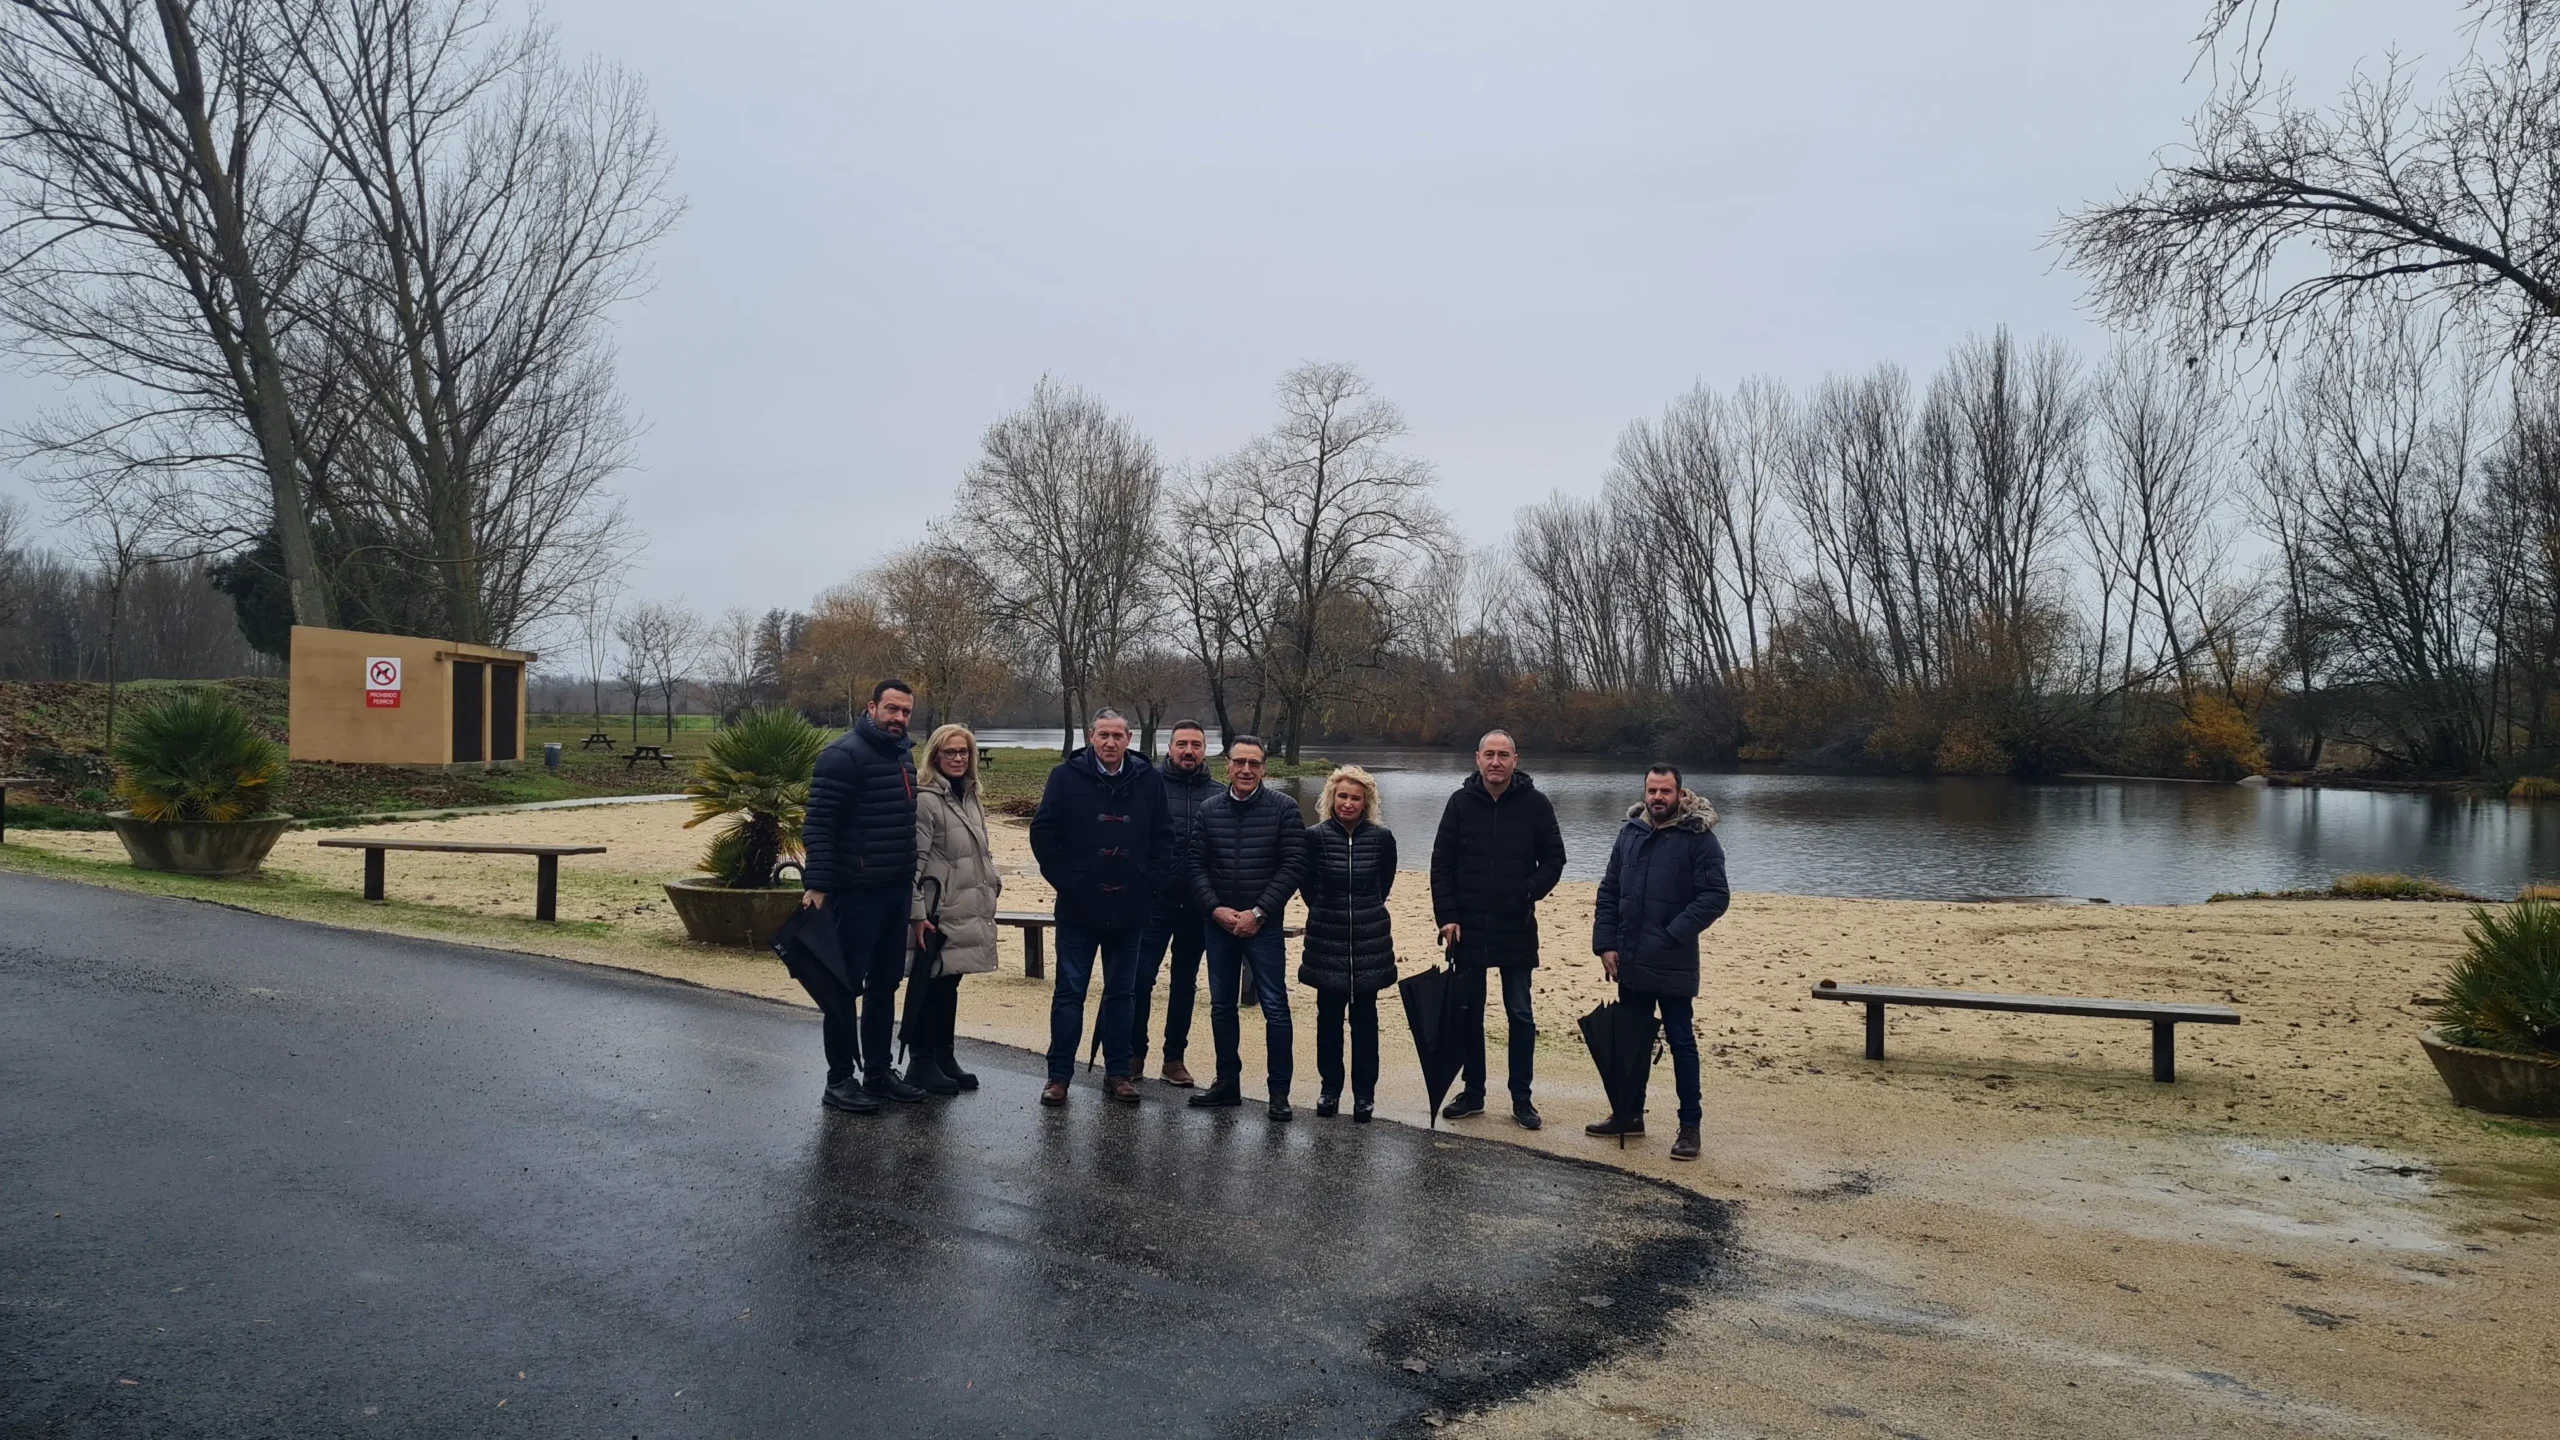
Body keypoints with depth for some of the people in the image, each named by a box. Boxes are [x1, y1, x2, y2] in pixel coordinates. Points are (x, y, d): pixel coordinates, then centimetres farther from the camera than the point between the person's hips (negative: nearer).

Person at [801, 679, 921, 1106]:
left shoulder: (903, 756, 14)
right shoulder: (845, 754, -12)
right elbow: (818, 824, -18)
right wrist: (817, 884, -23)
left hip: (896, 891, 8)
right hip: (856, 891, -8)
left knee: (885, 983, 14)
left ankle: (878, 1071, 23)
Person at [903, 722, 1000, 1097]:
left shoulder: (970, 799, 15)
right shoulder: (925, 799, -12)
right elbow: (914, 860, -16)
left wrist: (992, 882, 14)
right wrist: (917, 912, -19)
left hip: (967, 912, 8)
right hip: (938, 912, -8)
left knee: (949, 983, 15)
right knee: (929, 986, 0)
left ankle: (945, 1058, 22)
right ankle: (921, 1062, 9)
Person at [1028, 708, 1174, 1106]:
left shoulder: (1147, 780, 2)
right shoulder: (1067, 777, -3)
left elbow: (1163, 838, 7)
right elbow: (1043, 833, -3)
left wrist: (1148, 884, -2)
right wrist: (1065, 881, -8)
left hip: (1128, 910, 2)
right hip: (1078, 908, -2)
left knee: (1121, 993, 11)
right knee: (1069, 993, 4)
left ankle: (1118, 1073, 21)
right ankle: (1058, 1075, 11)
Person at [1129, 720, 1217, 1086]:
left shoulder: (1217, 794, 4)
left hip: (1197, 905, 3)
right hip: (1154, 900, -3)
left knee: (1185, 983, 12)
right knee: (1141, 978, -2)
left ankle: (1175, 1057, 23)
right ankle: (1134, 1054, 13)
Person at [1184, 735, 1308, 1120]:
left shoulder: (1283, 808, -5)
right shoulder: (1209, 809, 5)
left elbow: (1294, 865, -8)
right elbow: (1197, 865, 5)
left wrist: (1258, 912, -13)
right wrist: (1216, 908, -9)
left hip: (1264, 925, -4)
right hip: (1219, 923, 4)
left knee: (1275, 1007, -4)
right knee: (1221, 1006, 12)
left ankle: (1279, 1092, 5)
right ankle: (1227, 1083, 24)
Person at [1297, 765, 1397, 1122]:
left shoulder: (1381, 837, -3)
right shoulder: (1316, 836, -5)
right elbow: (1308, 886, 6)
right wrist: (1328, 912, 10)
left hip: (1370, 941, 0)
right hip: (1326, 939, 0)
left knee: (1364, 1017, 5)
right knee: (1329, 1015, 7)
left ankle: (1364, 1093, 13)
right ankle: (1330, 1088, 19)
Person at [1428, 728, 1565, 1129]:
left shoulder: (1534, 804, -3)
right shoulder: (1462, 802, 1)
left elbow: (1554, 859, 1)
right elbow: (1441, 863, 1)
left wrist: (1529, 893, -16)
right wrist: (1446, 916, -7)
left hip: (1517, 930, -1)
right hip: (1468, 928, 2)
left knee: (1520, 1014, 6)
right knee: (1468, 1013, 10)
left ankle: (1521, 1099, 16)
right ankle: (1473, 1094, 22)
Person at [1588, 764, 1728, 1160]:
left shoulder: (1698, 836, -8)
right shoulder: (1630, 831, 8)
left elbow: (1716, 896, -12)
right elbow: (1609, 892, 10)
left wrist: (1674, 934, -18)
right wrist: (1605, 943, 1)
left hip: (1673, 965, -5)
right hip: (1630, 961, 6)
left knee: (1681, 1041, 2)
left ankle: (1690, 1125, 10)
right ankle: (1630, 1114, 28)